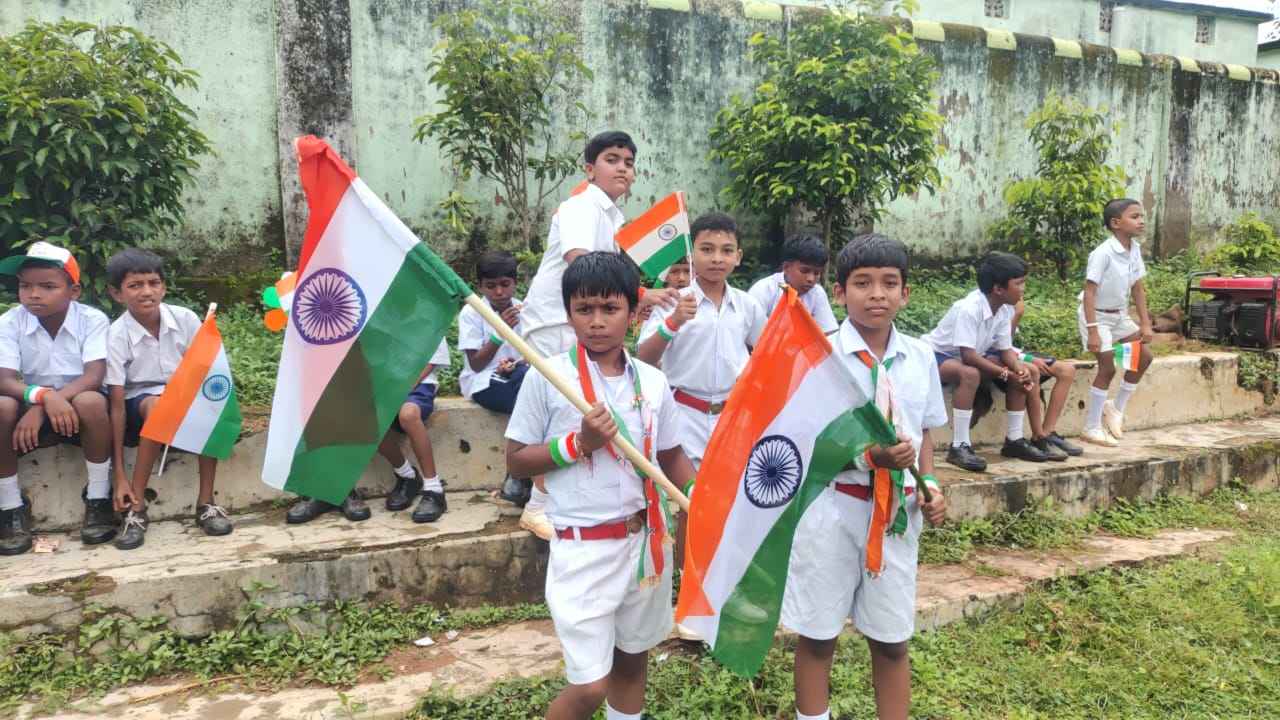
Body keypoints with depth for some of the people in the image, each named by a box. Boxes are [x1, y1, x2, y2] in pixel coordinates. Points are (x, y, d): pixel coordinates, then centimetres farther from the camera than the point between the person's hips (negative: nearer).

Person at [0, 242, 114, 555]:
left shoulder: (93, 319, -14)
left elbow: (94, 377, -24)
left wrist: (39, 409, -34)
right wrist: (43, 396, -41)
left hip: (77, 408, -2)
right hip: (32, 405, 2)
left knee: (92, 402, -36)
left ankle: (98, 498, -18)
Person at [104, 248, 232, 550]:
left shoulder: (186, 319, -11)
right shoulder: (116, 335, -17)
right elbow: (117, 404, -17)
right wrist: (120, 474, -19)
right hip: (139, 403, -2)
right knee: (158, 405, -36)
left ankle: (205, 502, -21)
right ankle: (136, 507, -25)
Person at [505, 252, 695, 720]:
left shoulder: (653, 381, 1)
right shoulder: (547, 377, -10)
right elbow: (516, 462, -4)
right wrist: (577, 443, -18)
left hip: (646, 539, 5)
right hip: (583, 548, -4)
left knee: (632, 660, 20)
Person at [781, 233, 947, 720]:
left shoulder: (921, 357, 3)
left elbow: (923, 431, 14)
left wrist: (928, 484, -2)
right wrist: (869, 458, -24)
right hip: (831, 507, -3)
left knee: (892, 639, 15)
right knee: (818, 635, 11)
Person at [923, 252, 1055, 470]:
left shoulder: (1005, 309, -5)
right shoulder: (969, 308, -31)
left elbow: (1005, 349, -1)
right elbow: (968, 355, -34)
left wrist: (1020, 370, -22)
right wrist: (1006, 374, -30)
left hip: (970, 356, 9)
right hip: (937, 356, -9)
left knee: (1023, 372, -2)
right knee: (970, 374, -39)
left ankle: (1014, 440, 7)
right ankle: (959, 447, -31)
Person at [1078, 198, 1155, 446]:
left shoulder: (1135, 249, -2)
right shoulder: (1103, 253, -25)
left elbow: (1137, 288, 6)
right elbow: (1090, 292, -26)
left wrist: (1145, 323, 3)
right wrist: (1092, 331, -30)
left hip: (1119, 314, 8)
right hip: (1097, 314, -8)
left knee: (1144, 356, 5)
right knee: (1107, 367, -9)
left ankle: (1116, 408, 21)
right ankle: (1091, 428, 1)